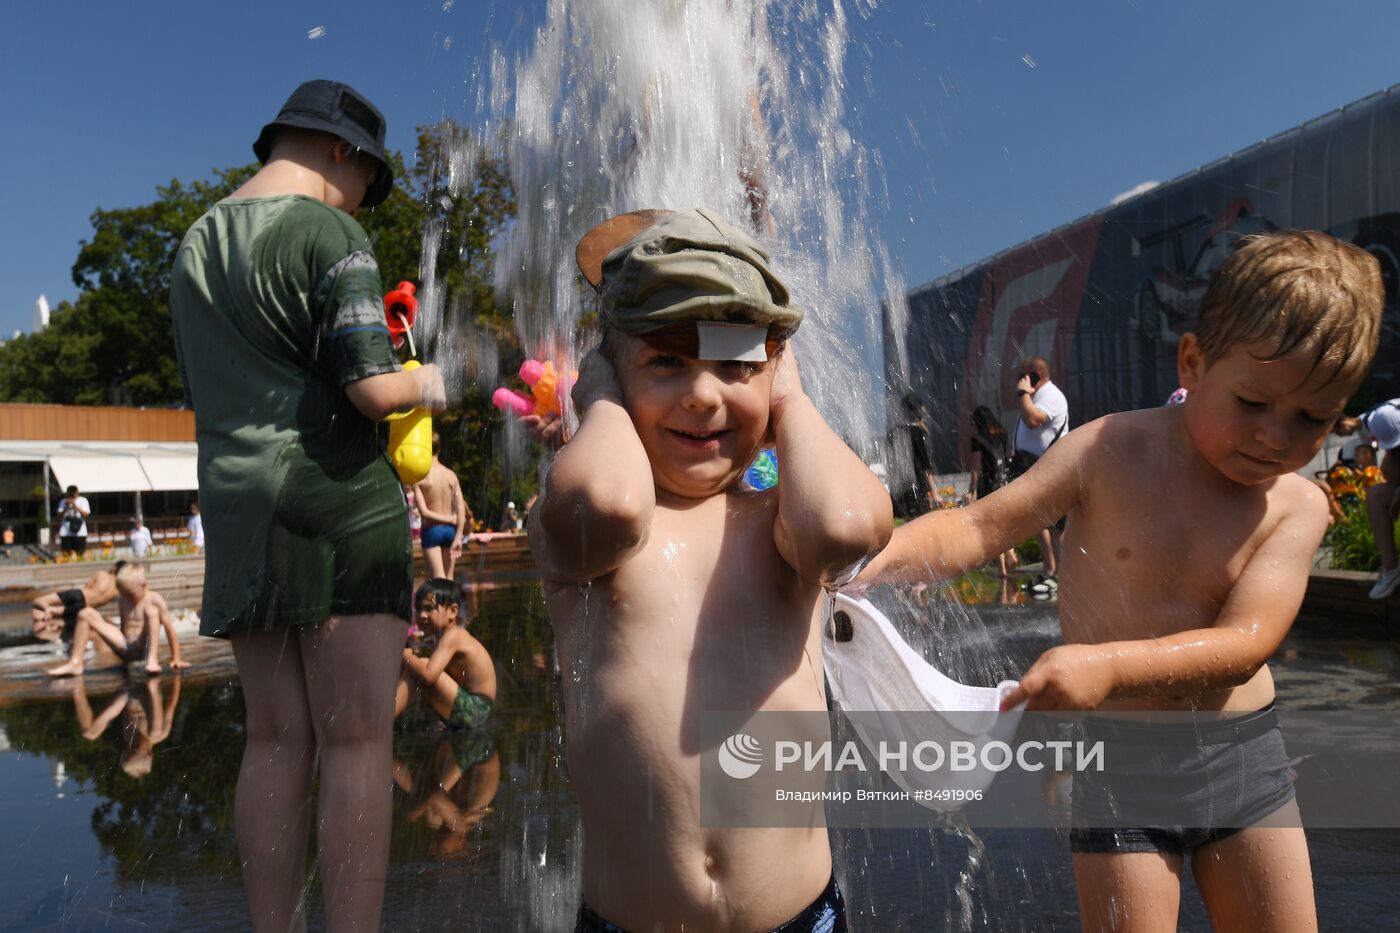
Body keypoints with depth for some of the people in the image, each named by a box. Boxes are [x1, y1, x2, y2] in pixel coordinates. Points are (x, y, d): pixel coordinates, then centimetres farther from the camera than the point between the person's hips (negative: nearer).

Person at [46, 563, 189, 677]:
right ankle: (75, 663, -6)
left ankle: (152, 661, -39)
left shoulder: (154, 600, -6)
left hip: (144, 649, -5)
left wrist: (176, 658, -11)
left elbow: (170, 629, -8)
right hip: (125, 649, 6)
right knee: (87, 613, -2)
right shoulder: (122, 601, 12)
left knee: (151, 611, -31)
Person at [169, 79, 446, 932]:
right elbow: (373, 387, -16)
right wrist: (430, 384, 5)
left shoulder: (198, 241, 18)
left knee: (277, 738, 11)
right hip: (338, 507, -7)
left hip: (237, 509, 7)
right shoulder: (331, 232, -6)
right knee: (357, 742, -2)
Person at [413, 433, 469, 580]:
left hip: (431, 531, -4)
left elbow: (423, 511, -15)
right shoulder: (451, 475, 0)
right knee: (448, 579, 13)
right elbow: (461, 509, -5)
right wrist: (458, 538, -4)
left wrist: (451, 519, -6)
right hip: (450, 530, 4)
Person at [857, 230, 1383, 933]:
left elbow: (1244, 644, -17)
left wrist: (1110, 664, -35)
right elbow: (979, 526, -15)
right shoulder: (1111, 451, -11)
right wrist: (881, 555, -34)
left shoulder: (1297, 506, -5)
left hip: (1243, 750, 3)